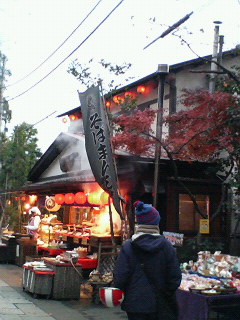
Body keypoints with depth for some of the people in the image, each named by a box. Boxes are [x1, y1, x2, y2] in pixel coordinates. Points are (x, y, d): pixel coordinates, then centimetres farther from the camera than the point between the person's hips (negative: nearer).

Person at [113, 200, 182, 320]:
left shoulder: (128, 247, -11)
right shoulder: (166, 246, -7)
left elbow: (119, 278, -11)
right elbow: (175, 278, -5)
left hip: (136, 305, -1)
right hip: (161, 304, 1)